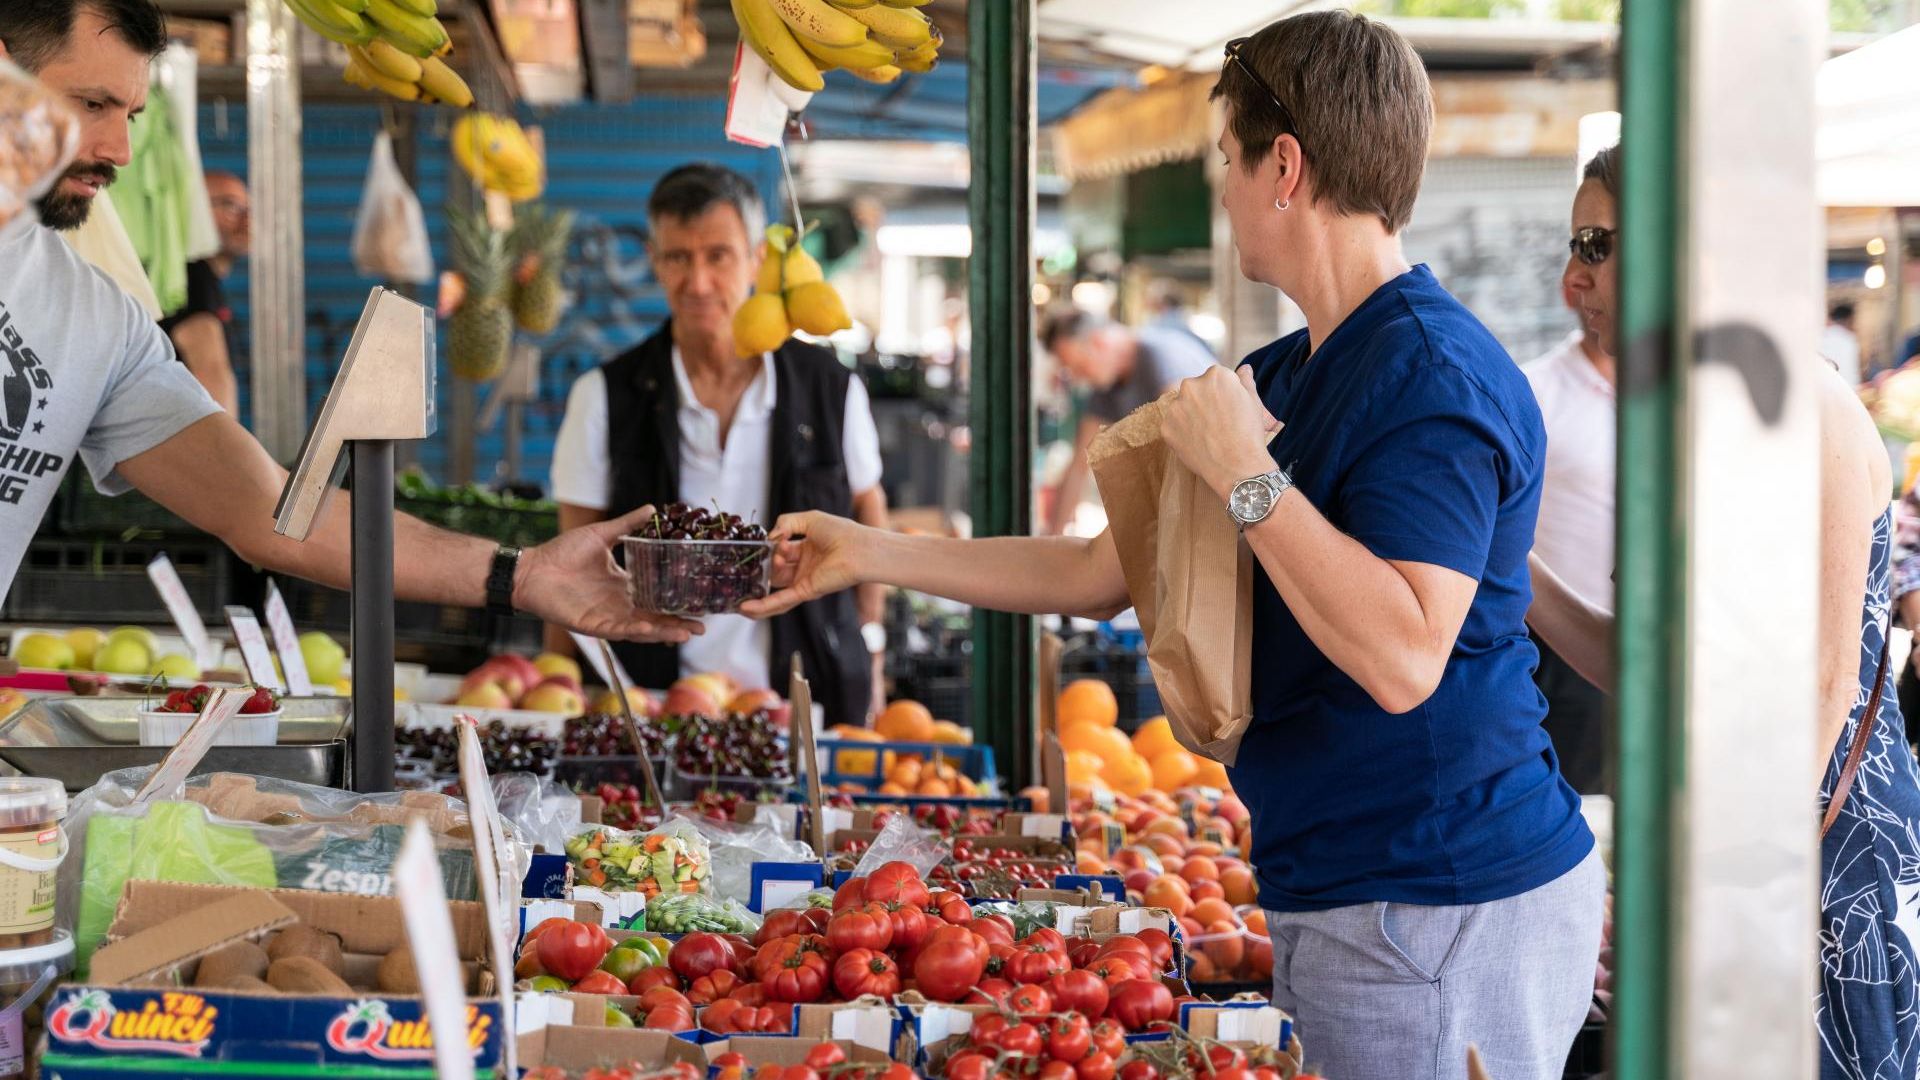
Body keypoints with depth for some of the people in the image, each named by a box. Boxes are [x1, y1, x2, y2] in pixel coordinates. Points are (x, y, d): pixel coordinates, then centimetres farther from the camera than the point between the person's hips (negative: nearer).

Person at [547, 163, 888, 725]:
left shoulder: (832, 389, 2)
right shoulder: (604, 398, 1)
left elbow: (867, 510, 19)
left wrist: (867, 646, 16)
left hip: (806, 698, 1)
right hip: (652, 703, -1)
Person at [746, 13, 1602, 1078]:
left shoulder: (1436, 375, -17)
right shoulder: (1282, 377, 14)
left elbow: (1402, 657, -29)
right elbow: (1100, 574, 20)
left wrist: (1245, 474, -22)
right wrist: (866, 553, 21)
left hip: (1438, 914, -9)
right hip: (1331, 900, 9)